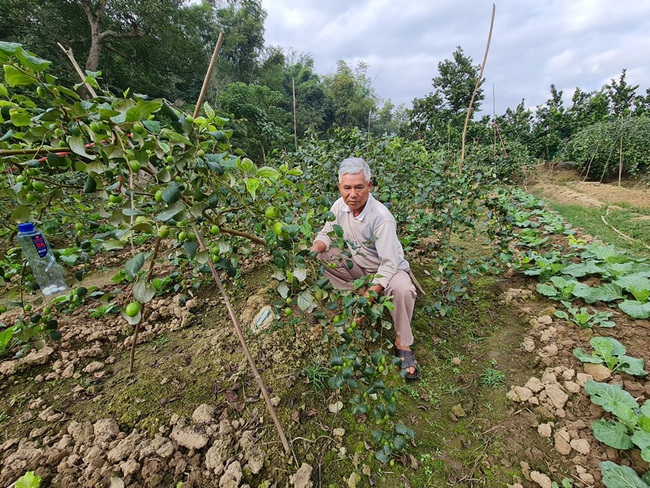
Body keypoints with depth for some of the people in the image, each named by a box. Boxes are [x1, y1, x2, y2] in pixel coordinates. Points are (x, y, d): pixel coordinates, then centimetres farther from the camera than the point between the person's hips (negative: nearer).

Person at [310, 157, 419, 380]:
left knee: (402, 289, -37)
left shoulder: (381, 217, -31)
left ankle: (402, 344, -11)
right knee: (318, 256, -11)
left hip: (386, 268, -5)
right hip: (356, 264, 6)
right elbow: (326, 234, 1)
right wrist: (315, 248, -22)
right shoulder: (340, 205, -12)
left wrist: (369, 296, -41)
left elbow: (389, 264, -32)